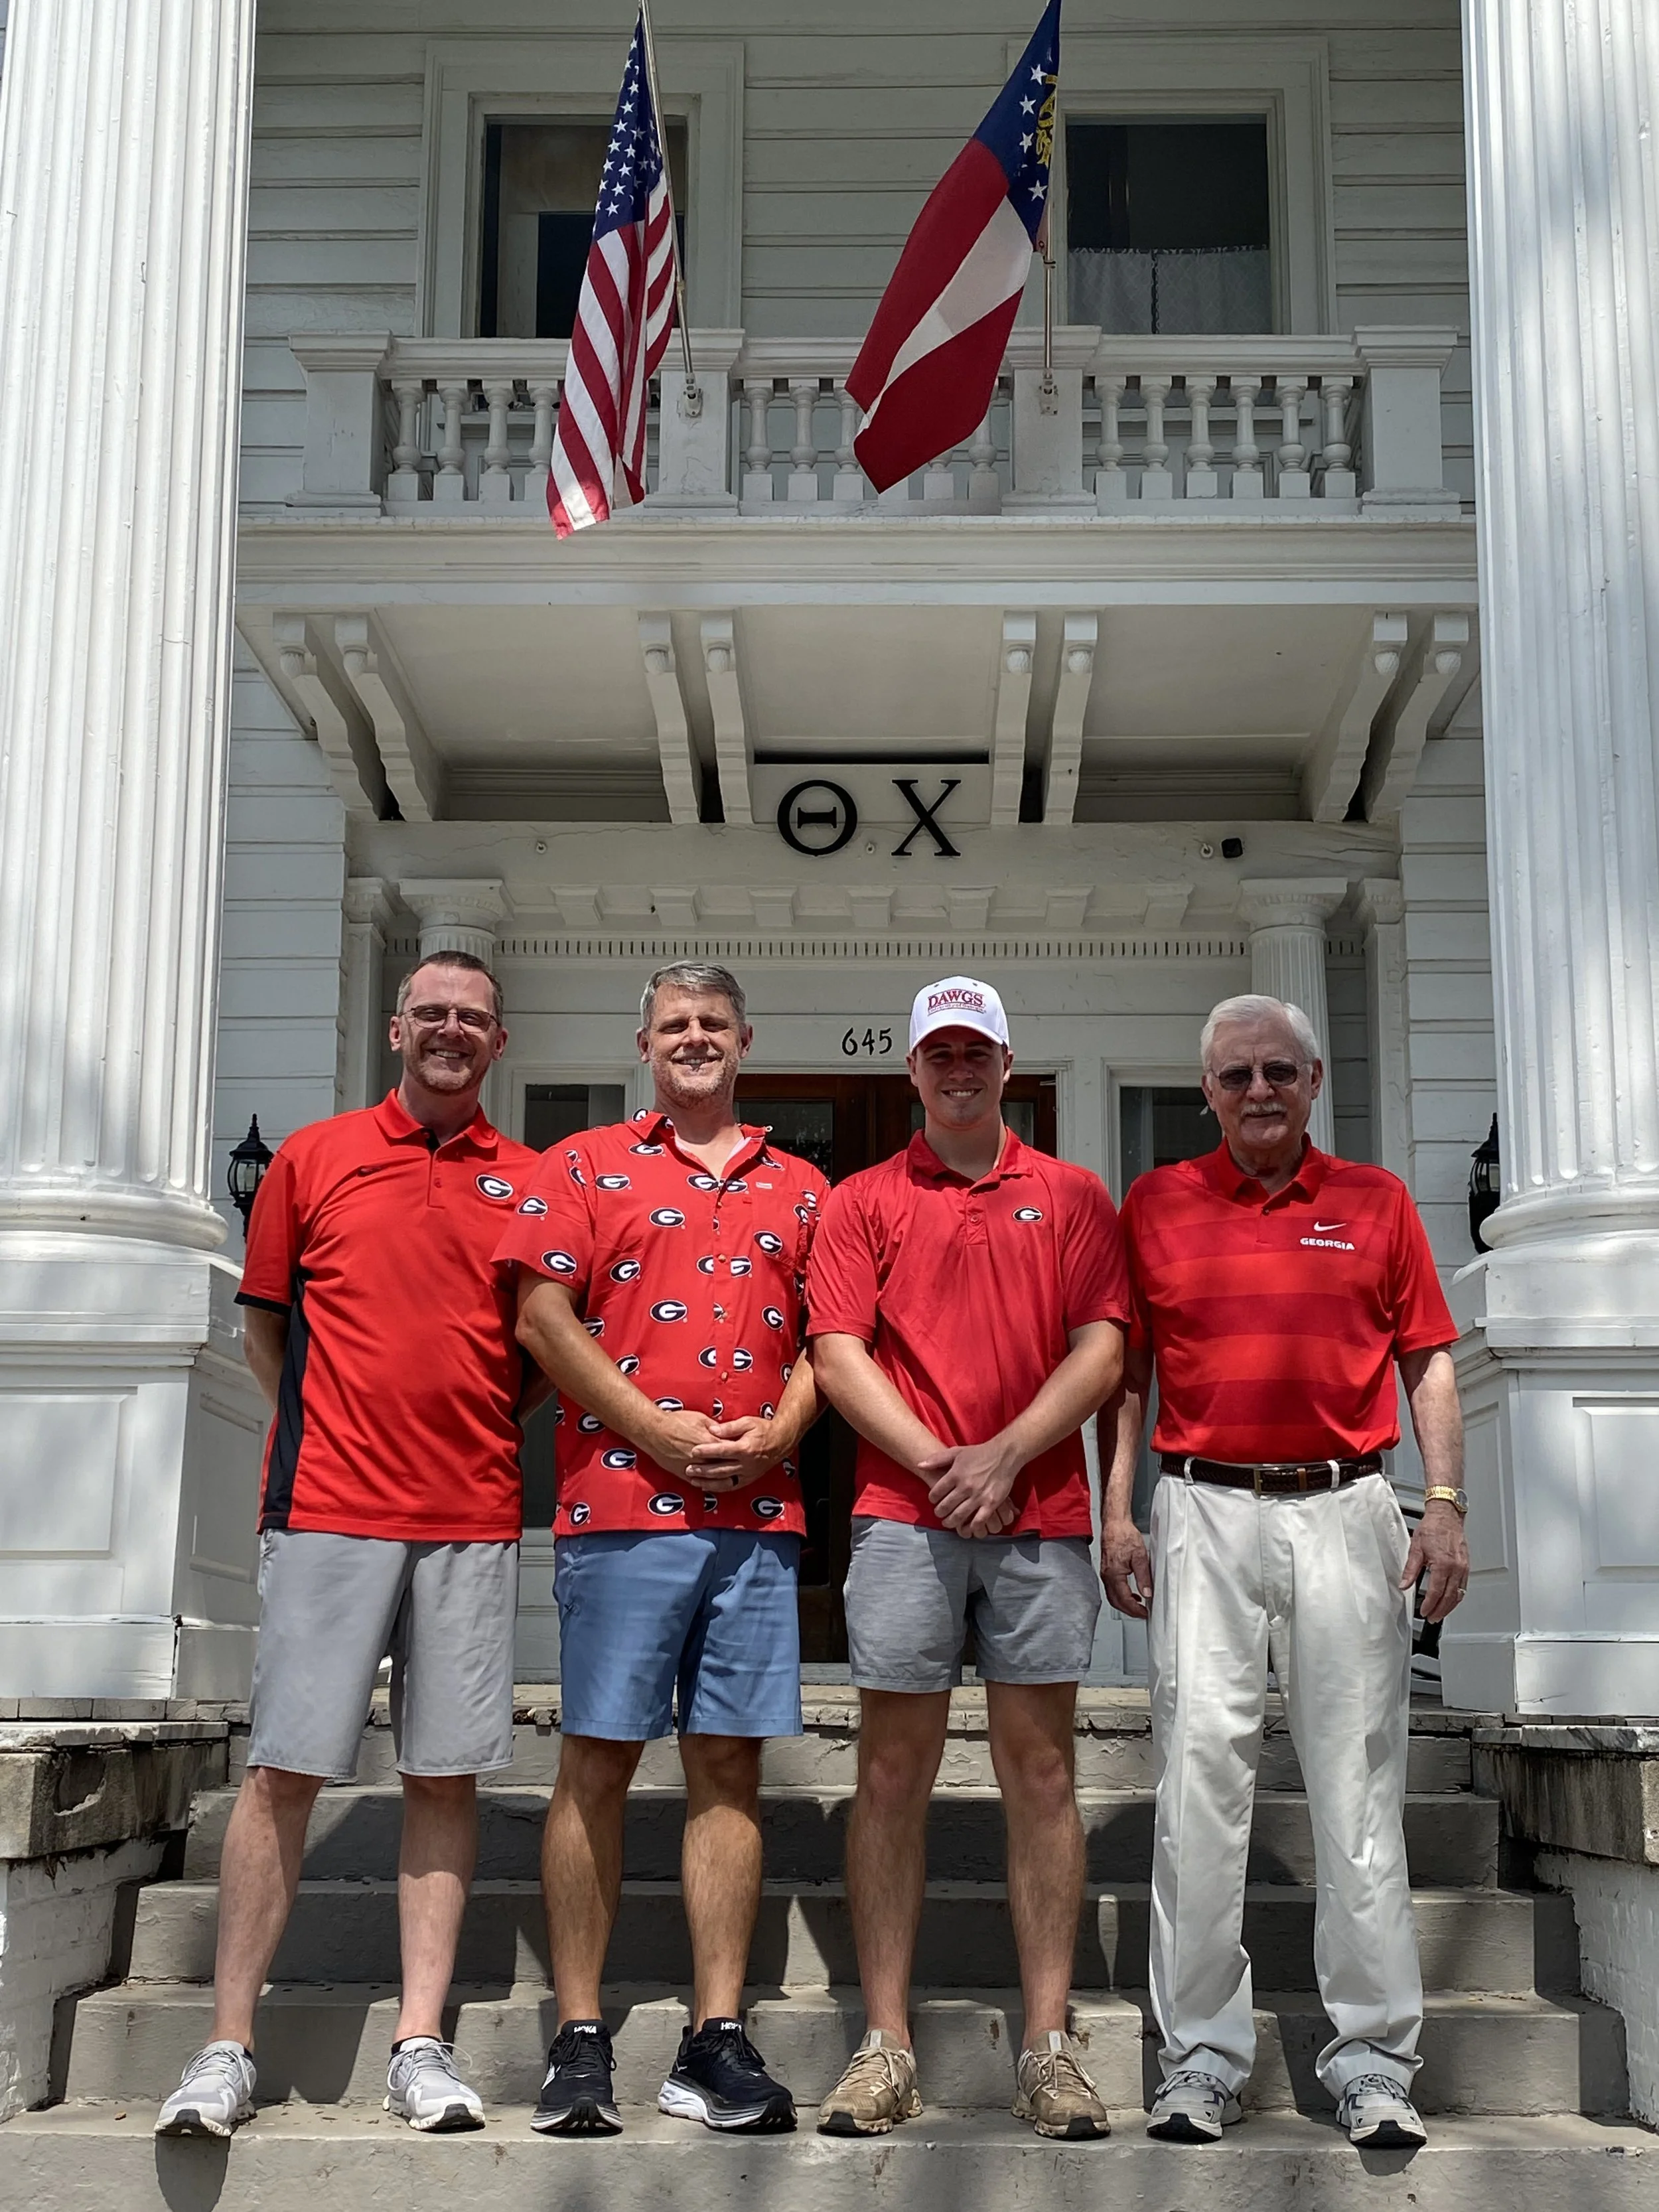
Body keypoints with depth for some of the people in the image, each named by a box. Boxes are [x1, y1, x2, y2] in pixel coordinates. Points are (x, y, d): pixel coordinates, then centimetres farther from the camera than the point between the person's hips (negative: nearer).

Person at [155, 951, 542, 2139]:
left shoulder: (530, 1181, 10)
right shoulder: (311, 1159, 9)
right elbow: (265, 1323, 12)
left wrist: (485, 1421, 3)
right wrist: (336, 1432, 4)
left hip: (473, 1517, 1)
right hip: (329, 1508, -1)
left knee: (446, 1773, 3)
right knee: (287, 1767, -2)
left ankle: (422, 2042, 9)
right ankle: (229, 2046, 4)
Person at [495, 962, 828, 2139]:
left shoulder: (800, 1188, 17)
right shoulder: (586, 1166, 9)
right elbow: (544, 1316, -1)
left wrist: (778, 1433, -5)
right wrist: (658, 1430, -9)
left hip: (760, 1512, 3)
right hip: (621, 1504, -2)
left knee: (730, 1764, 3)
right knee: (599, 1760, -2)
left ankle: (718, 2041, 8)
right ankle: (579, 2041, 5)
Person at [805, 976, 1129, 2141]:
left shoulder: (1073, 1197, 12)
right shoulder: (864, 1202, 11)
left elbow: (1103, 1348, 3)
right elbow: (839, 1353, 2)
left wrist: (1006, 1454, -10)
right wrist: (935, 1461, -10)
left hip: (1041, 1518, 0)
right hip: (904, 1513, 0)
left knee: (1041, 1768, 1)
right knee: (894, 1770, 0)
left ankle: (1050, 2046, 6)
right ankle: (886, 2045, 6)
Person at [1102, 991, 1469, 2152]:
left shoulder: (1377, 1201, 11)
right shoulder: (1155, 1205, 9)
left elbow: (1429, 1360, 10)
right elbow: (1126, 1369, 10)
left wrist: (1447, 1506, 0)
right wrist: (1117, 1515, 2)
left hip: (1346, 1510, 0)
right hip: (1204, 1511, 0)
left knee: (1360, 1786, 1)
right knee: (1201, 1775, -2)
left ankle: (1374, 2064, 9)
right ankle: (1204, 2057, 7)